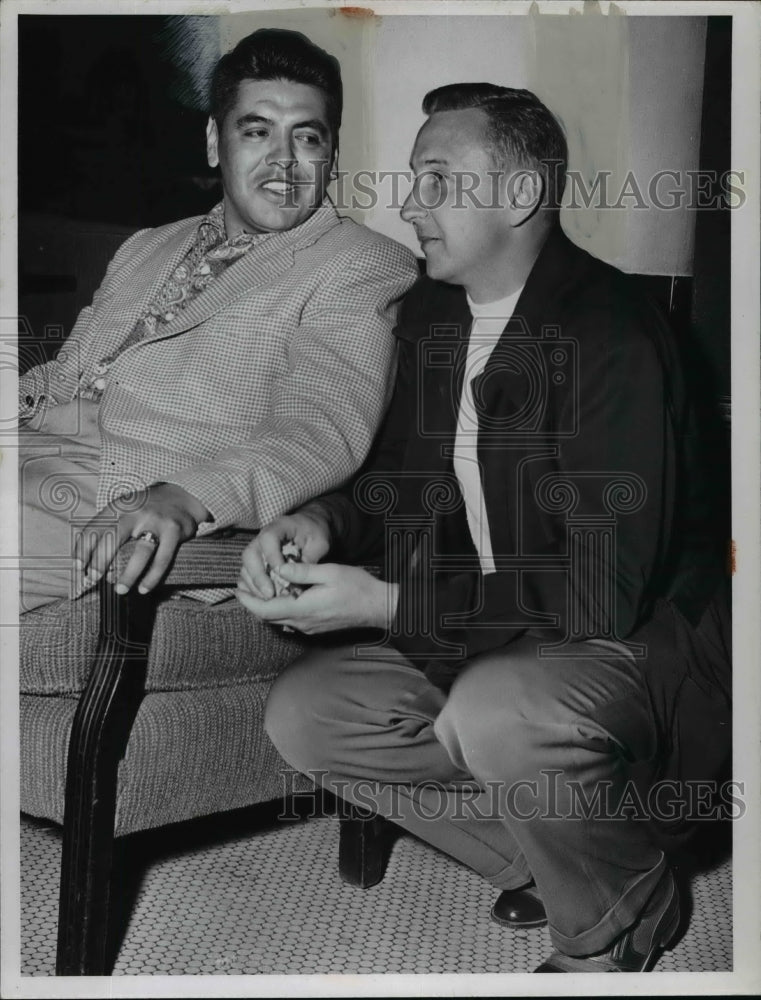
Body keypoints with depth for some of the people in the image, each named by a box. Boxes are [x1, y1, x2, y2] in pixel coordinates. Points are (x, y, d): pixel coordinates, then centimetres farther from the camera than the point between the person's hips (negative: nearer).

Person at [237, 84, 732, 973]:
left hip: (633, 641, -7)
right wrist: (324, 520, -10)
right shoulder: (431, 313, 4)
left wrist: (388, 603, -26)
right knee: (303, 713, -6)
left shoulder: (611, 334, -22)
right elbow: (406, 471, 14)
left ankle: (619, 913, -2)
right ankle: (544, 857, 8)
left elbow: (603, 589, -26)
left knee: (495, 713, -37)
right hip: (482, 636, 8)